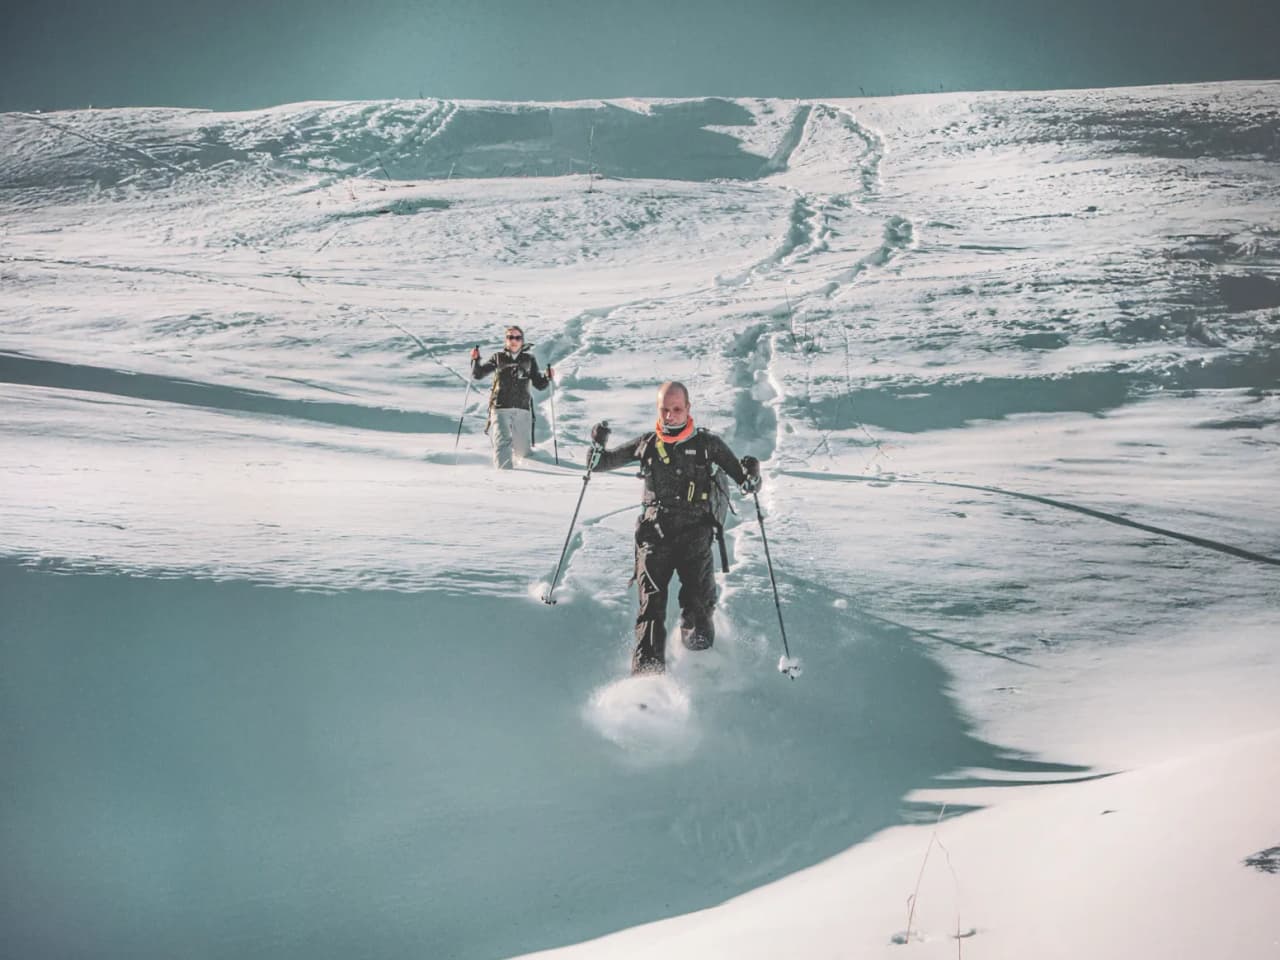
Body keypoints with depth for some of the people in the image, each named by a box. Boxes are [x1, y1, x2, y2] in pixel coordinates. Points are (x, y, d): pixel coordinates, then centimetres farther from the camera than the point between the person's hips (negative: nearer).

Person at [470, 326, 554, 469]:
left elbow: (540, 385, 12)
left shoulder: (528, 359, 11)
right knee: (503, 442, -21)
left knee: (523, 450, 6)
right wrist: (475, 360, -9)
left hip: (522, 409, 1)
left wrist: (548, 377, -8)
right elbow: (478, 374, 8)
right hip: (500, 408, -1)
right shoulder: (498, 358, 9)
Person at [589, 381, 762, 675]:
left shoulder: (707, 443, 6)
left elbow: (740, 475, 7)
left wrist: (750, 476, -16)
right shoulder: (646, 444, 10)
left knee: (699, 603, -6)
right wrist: (597, 447, -2)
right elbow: (603, 463, 19)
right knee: (651, 601, -8)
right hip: (654, 532, 1)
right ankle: (648, 669, -11)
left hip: (695, 532, -1)